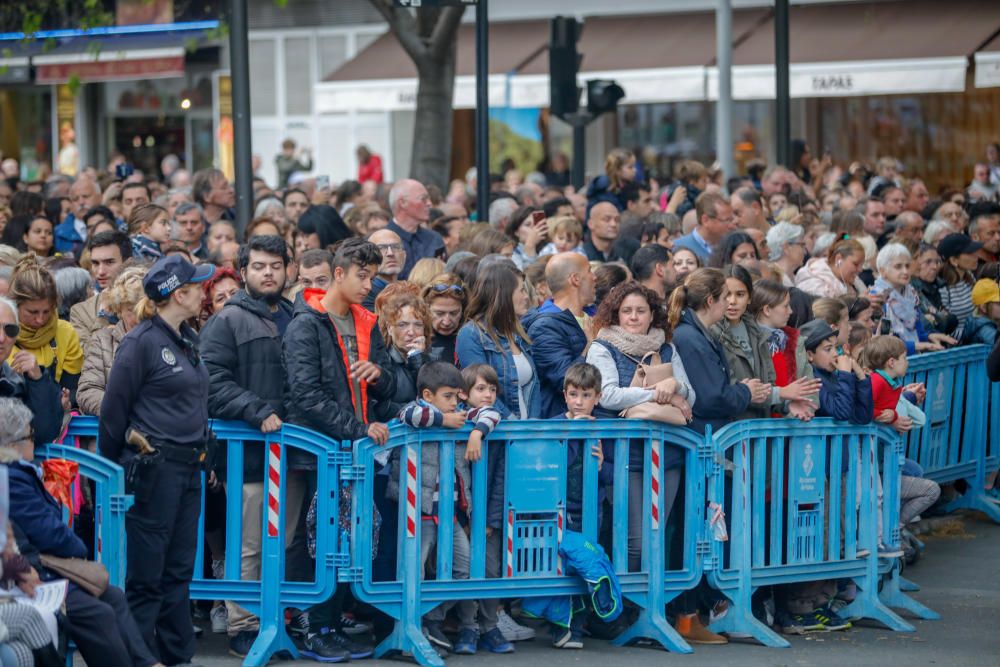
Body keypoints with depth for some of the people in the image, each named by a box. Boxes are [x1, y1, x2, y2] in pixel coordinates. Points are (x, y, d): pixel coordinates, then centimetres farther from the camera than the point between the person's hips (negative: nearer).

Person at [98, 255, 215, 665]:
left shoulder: (189, 340, 14)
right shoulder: (142, 342, -10)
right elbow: (113, 408, -6)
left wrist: (202, 453, 15)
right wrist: (111, 470, 0)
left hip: (188, 469, 8)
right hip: (153, 469, -8)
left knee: (179, 571, 11)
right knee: (146, 576, -2)